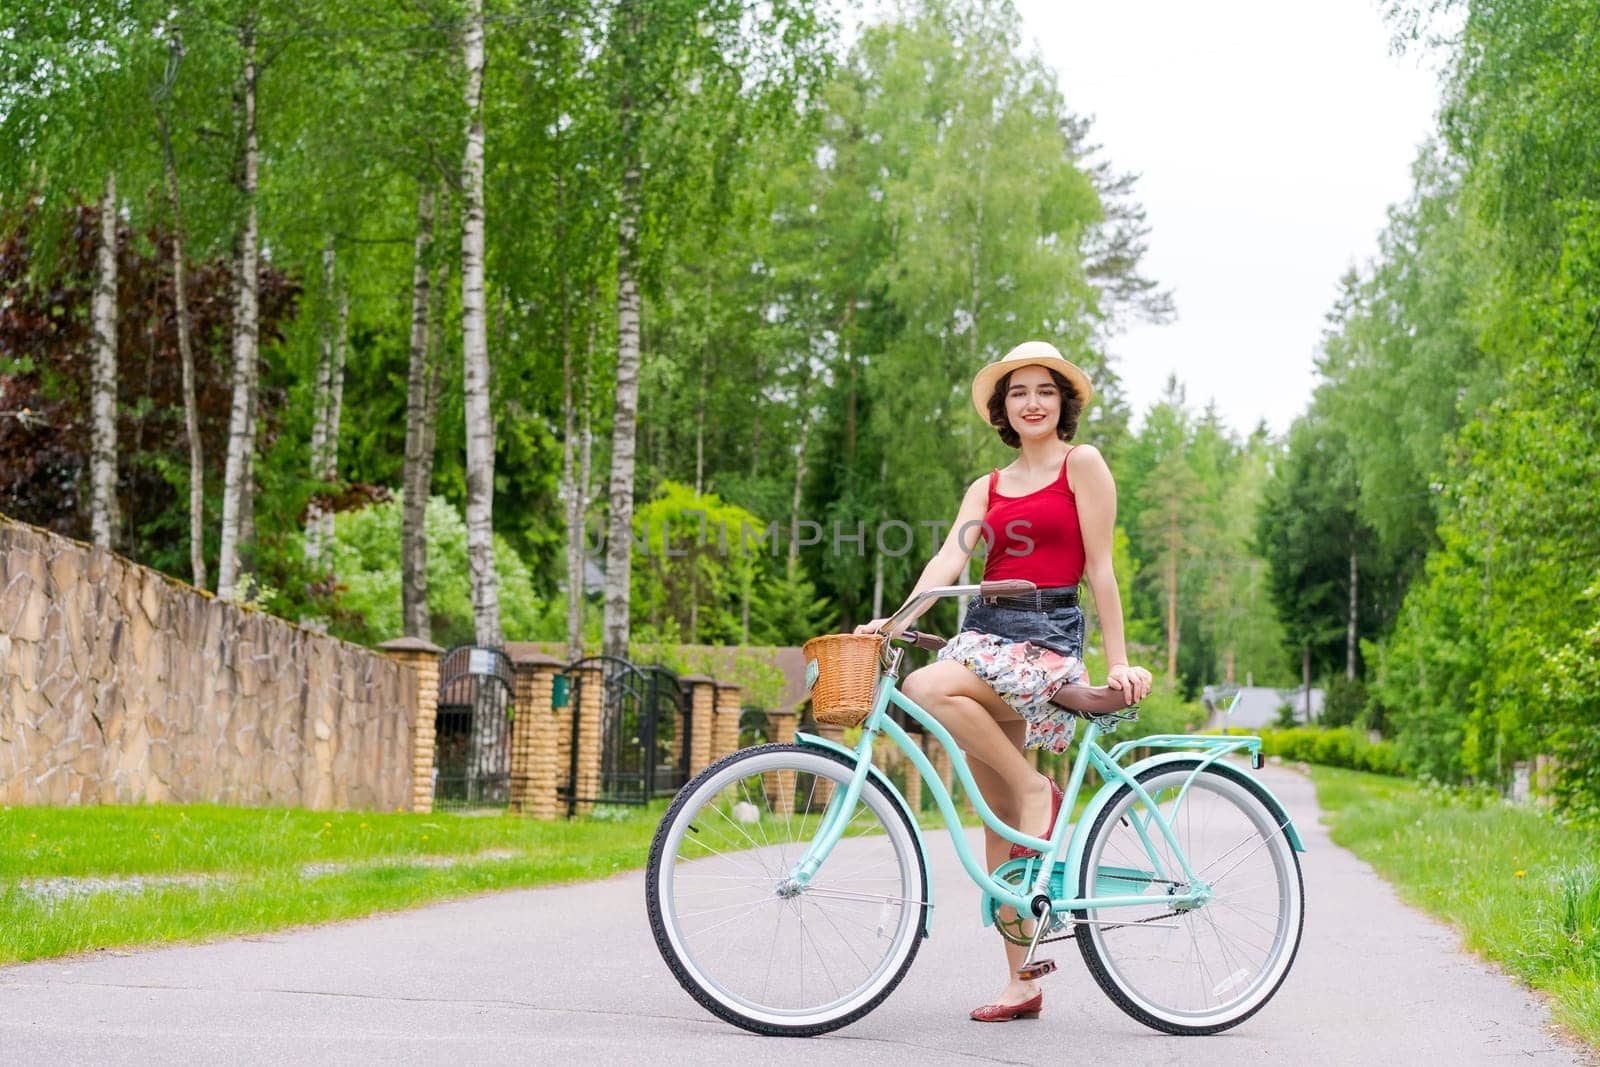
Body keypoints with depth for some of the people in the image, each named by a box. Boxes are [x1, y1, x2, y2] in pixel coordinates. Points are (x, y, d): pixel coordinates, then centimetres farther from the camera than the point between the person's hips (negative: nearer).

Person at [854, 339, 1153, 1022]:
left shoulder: (1082, 465, 3)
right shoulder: (986, 489, 17)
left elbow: (1099, 568, -1)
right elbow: (949, 560, 3)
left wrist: (1118, 662, -6)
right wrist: (895, 619, -14)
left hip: (1048, 638, -6)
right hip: (985, 632, 6)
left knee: (929, 688, -34)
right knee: (996, 825, 2)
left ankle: (1036, 790, -13)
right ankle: (1021, 982, 6)